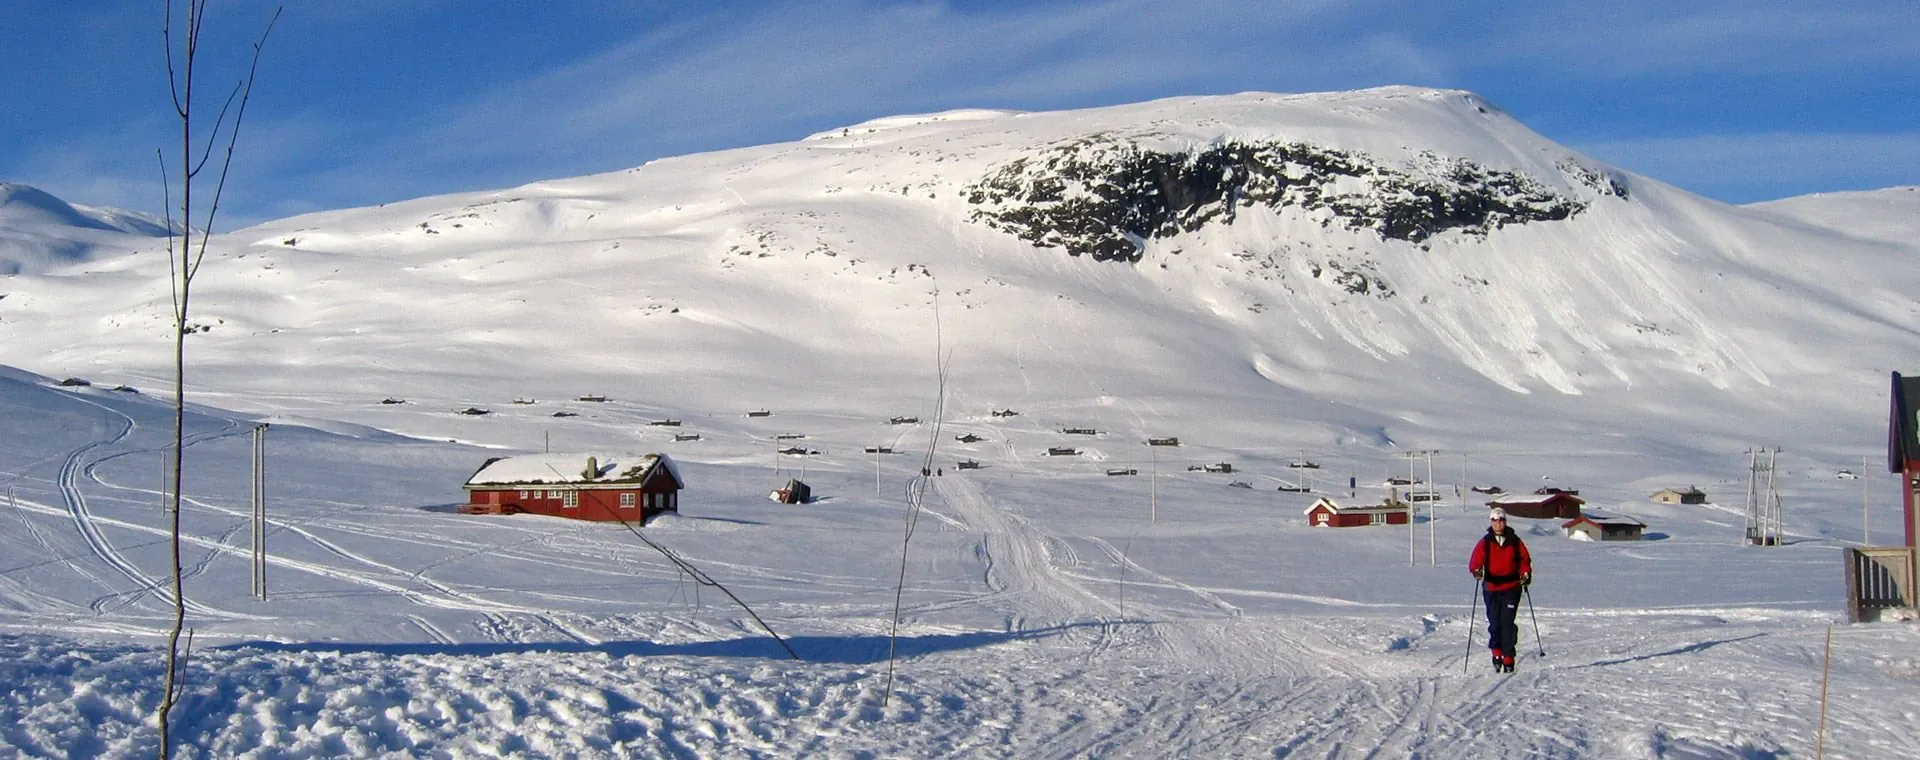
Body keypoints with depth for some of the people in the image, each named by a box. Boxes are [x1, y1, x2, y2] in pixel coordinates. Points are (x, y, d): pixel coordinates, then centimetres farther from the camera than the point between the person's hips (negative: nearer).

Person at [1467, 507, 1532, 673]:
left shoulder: (1514, 541, 6)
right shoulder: (1485, 543, 3)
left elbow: (1525, 558, 13)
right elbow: (1475, 560, -6)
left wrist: (1526, 574, -3)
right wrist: (1476, 570, -26)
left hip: (1511, 589, 0)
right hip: (1491, 589, 1)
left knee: (1508, 623, -7)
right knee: (1494, 623, 1)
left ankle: (1508, 659, -1)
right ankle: (1497, 653, 20)